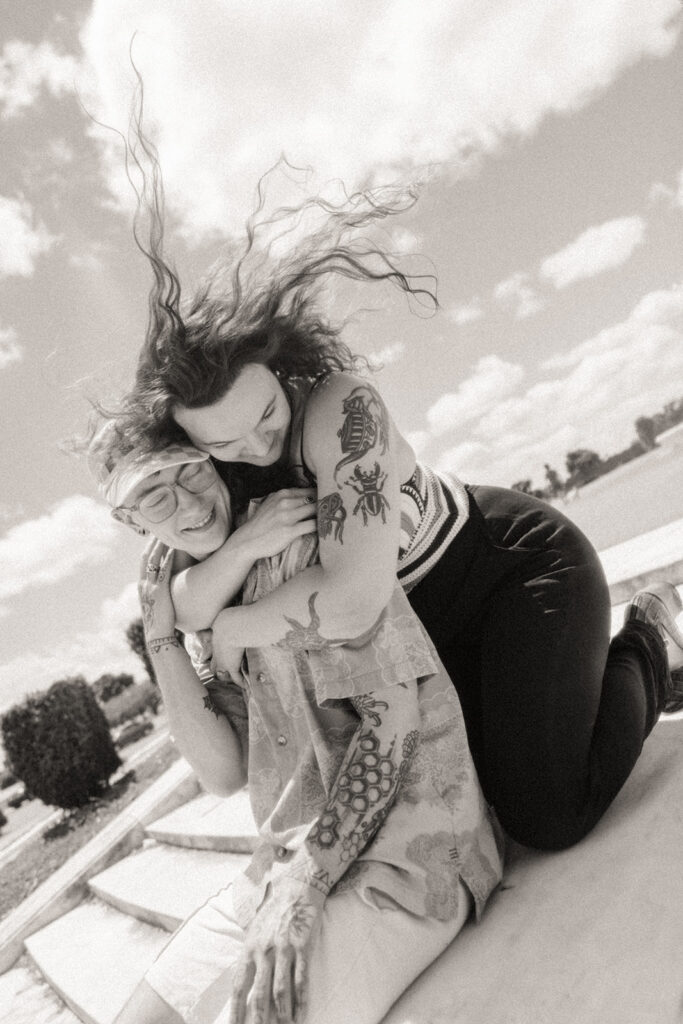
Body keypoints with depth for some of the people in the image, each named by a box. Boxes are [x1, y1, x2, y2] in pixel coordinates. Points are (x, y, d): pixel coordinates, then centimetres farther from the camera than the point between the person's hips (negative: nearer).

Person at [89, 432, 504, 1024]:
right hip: (289, 864, 7)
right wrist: (160, 634, -3)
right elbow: (226, 772, 3)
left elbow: (392, 718, -16)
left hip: (403, 860, -6)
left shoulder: (306, 537, -12)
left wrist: (302, 886, -19)